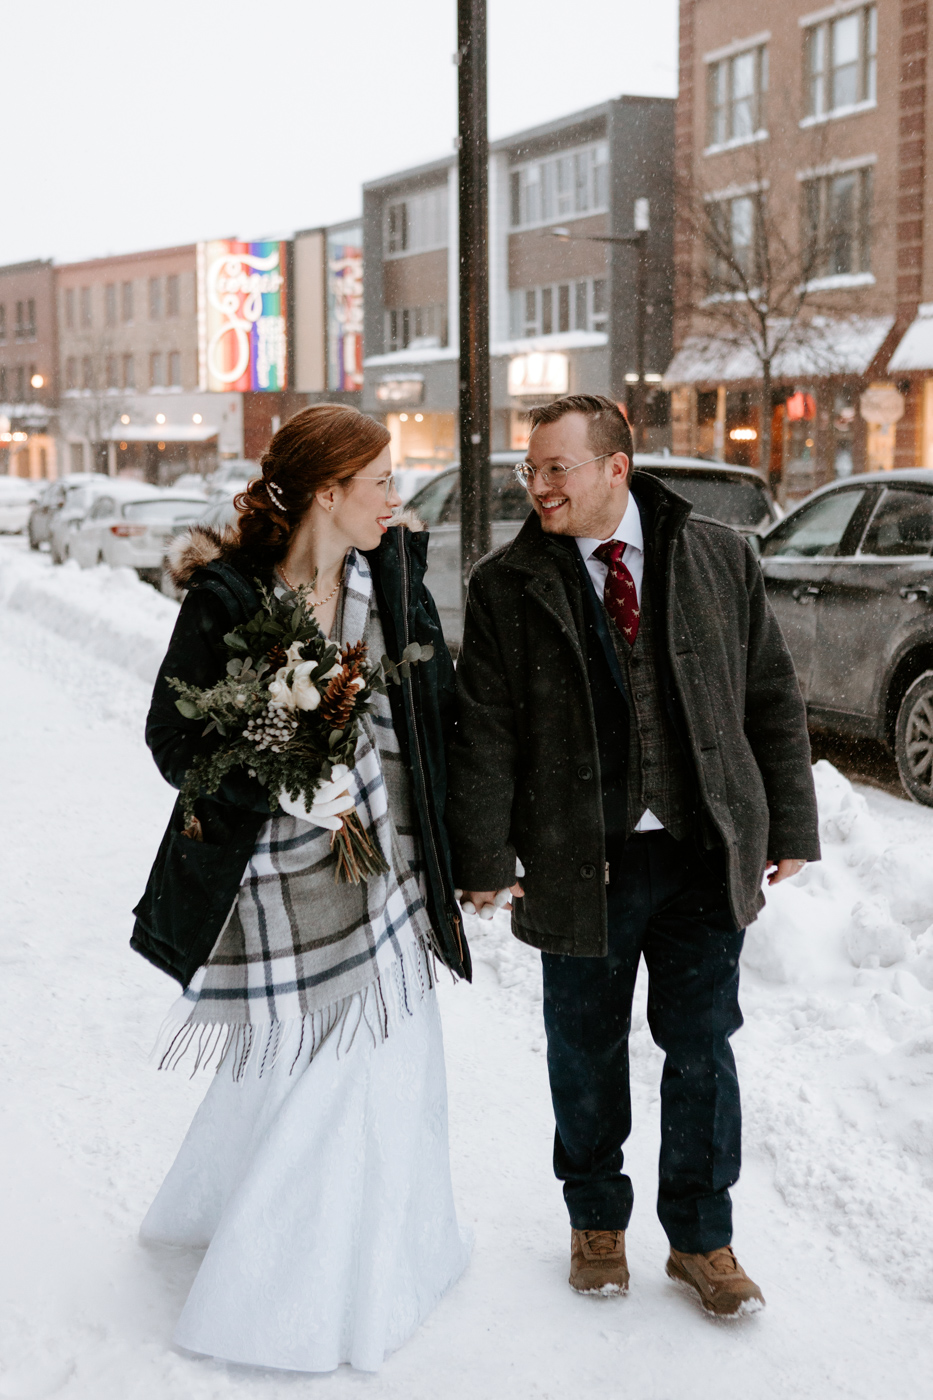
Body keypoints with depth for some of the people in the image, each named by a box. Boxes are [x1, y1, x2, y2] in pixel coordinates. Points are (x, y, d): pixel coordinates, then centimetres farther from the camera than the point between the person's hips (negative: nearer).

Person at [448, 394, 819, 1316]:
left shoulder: (718, 558, 1)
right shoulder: (507, 585, -2)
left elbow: (772, 699, 6)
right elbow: (483, 732, -2)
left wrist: (788, 827, 4)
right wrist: (484, 858, -6)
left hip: (706, 856, 1)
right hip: (581, 861, -1)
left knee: (700, 1047, 10)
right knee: (587, 1050, 12)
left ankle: (701, 1238, 28)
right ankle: (596, 1220, 35)